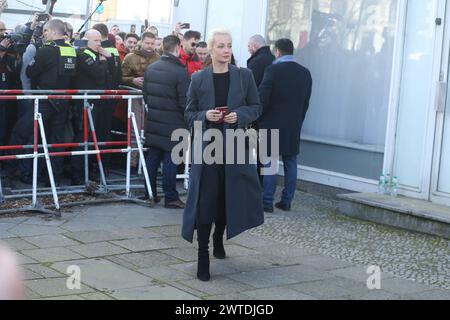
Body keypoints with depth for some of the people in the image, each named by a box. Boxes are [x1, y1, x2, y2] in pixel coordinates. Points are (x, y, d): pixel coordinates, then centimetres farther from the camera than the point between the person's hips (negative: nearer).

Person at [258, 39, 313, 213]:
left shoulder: (273, 70, -10)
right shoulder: (305, 73, 7)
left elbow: (262, 99, -12)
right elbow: (306, 102, 10)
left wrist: (259, 120, 1)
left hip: (272, 125, -5)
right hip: (294, 127, 5)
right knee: (290, 163, 9)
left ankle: (267, 202, -2)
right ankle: (286, 201, 12)